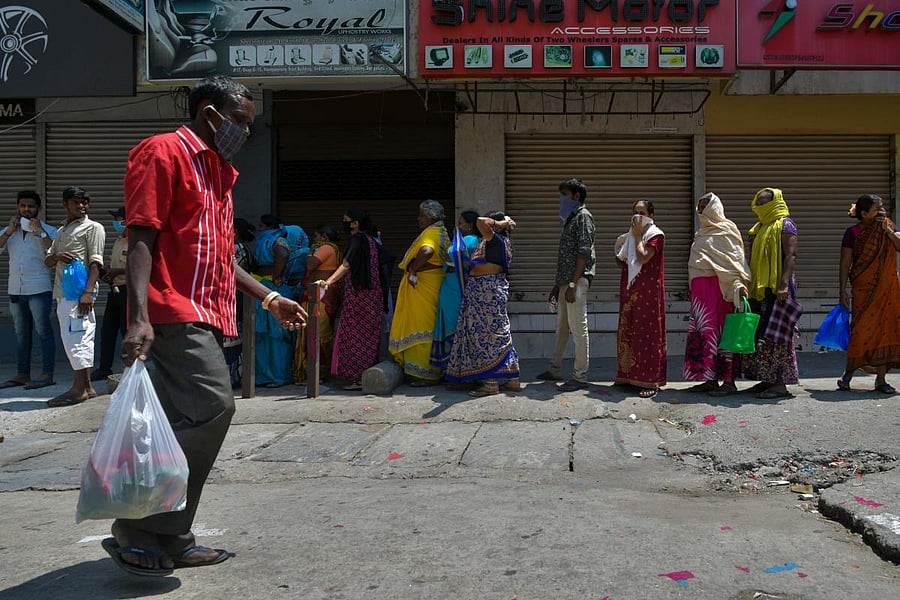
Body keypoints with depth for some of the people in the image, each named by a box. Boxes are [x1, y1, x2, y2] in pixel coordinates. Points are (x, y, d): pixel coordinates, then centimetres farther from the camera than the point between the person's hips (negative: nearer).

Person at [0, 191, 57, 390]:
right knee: (21, 333, 10)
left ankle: (47, 375, -6)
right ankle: (22, 374, 15)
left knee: (43, 331, -6)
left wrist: (40, 232, -14)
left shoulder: (48, 230, 3)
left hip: (39, 289, -5)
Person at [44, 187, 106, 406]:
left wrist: (88, 291, -20)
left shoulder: (93, 227, 1)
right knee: (81, 339, 8)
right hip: (63, 293, 8)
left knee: (74, 336, -11)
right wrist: (57, 256, -3)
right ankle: (86, 387, 12)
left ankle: (79, 389, -10)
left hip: (78, 292, -8)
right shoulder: (61, 231, 24)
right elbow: (47, 260, 22)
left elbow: (96, 262, -9)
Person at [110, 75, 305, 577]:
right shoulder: (164, 152, -3)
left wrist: (270, 299, 25)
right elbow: (142, 238, -13)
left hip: (206, 318, 9)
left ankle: (171, 542, 14)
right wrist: (139, 317, -23)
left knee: (190, 424, 7)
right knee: (212, 408, -18)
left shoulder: (218, 173, 25)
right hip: (175, 312, -9)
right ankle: (138, 533, -9)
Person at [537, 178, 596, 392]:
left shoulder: (583, 216, -7)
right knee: (561, 327, 15)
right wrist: (558, 284, 21)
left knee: (578, 328, -7)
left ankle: (580, 377, -4)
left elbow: (584, 252, -16)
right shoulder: (570, 219, 21)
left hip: (577, 280, -10)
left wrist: (573, 283, -21)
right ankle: (554, 370, 24)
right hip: (565, 281, 10)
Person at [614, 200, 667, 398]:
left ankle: (651, 381, -7)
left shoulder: (656, 235, -4)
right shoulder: (629, 236, 17)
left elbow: (643, 258, -19)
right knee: (627, 332, 8)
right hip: (629, 290, 7)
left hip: (648, 291, -7)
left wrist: (638, 235, -8)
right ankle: (630, 375, 16)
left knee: (647, 333, -8)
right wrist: (619, 249, 2)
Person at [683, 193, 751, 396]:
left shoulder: (725, 231, -5)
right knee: (703, 330, 7)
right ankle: (711, 379, 12)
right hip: (700, 288, 8)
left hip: (717, 287, -8)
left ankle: (729, 381, -4)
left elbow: (734, 259, -14)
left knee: (718, 330, -8)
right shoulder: (703, 233, 19)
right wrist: (692, 288, 20)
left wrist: (739, 284, -24)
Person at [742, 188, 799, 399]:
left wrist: (784, 284, -25)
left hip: (776, 288, -9)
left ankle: (780, 383, -7)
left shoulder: (784, 224, -5)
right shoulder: (759, 228, 20)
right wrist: (751, 285, 16)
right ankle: (767, 379, 14)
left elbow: (791, 255, -15)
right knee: (760, 334, 8)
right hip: (758, 289, 9)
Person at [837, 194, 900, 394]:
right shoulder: (853, 233, -4)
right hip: (864, 288, -4)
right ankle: (848, 373, 7)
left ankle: (881, 379, 7)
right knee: (862, 330, -8)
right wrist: (843, 290, -11)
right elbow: (845, 263, -5)